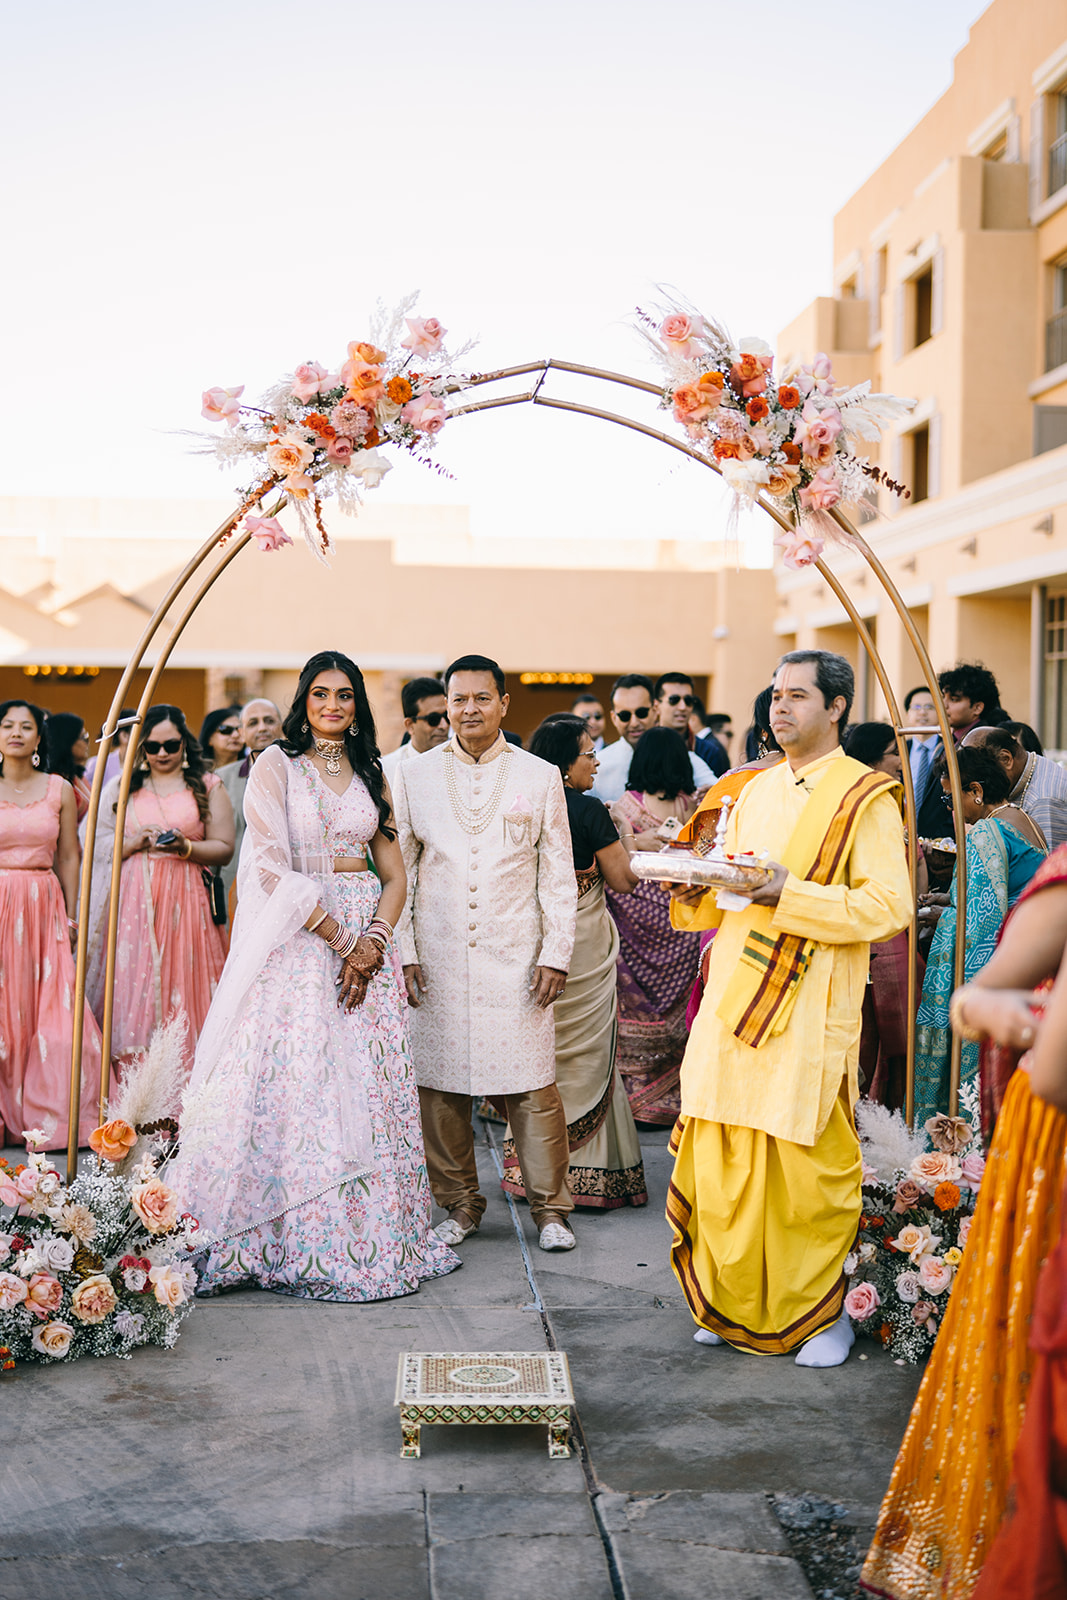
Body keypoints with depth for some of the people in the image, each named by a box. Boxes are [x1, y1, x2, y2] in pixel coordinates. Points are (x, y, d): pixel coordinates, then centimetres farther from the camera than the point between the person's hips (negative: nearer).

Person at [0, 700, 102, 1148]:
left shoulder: (58, 789, 8)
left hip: (44, 909, 2)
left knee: (55, 1011, -2)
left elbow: (69, 857, 10)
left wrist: (71, 914, 4)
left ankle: (54, 1118, 9)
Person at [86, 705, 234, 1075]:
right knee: (132, 984, -7)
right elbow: (99, 844, 10)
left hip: (185, 900, -1)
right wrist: (135, 842, -8)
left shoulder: (208, 787, 10)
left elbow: (224, 848, 5)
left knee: (182, 989, -6)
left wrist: (185, 846, -12)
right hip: (132, 901, 1)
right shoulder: (120, 787, 16)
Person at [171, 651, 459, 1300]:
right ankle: (301, 1245, 2)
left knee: (372, 1089, 1)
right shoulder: (277, 765, 1)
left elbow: (394, 875, 11)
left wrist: (373, 941, -7)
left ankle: (373, 1238, 10)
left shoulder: (370, 775, 14)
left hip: (366, 939, 4)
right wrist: (339, 939, -14)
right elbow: (272, 867, -9)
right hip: (298, 942, -4)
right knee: (301, 1084, -6)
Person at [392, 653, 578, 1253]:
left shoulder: (540, 777, 6)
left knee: (533, 1088, -2)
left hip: (516, 959, -1)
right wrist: (403, 950, 2)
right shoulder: (414, 777, 7)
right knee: (441, 1087, 4)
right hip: (437, 960, 1)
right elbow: (398, 868, 9)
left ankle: (550, 1207, 11)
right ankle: (459, 1203, 20)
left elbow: (559, 875, 7)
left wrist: (556, 953, 0)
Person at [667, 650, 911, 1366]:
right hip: (735, 1001, 6)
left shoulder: (866, 798, -3)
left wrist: (791, 893, -19)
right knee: (722, 1160, 6)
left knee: (810, 1168, -1)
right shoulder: (755, 794, 17)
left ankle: (825, 1311, 17)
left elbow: (889, 906, -13)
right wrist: (696, 893, 1)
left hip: (811, 1007, -6)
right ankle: (740, 1307, 21)